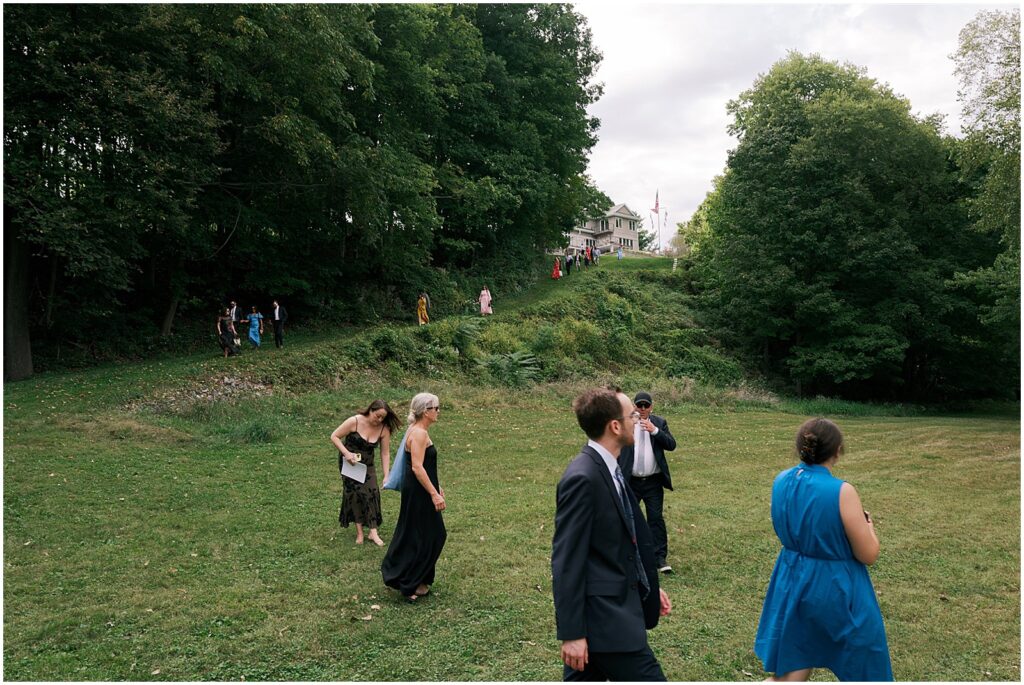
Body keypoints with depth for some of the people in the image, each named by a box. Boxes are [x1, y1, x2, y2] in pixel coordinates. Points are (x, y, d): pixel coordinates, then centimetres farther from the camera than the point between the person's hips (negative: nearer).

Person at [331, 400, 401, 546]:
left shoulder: (384, 429, -15)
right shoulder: (354, 421, -23)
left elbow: (385, 453, -10)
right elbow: (334, 436, -16)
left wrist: (386, 476, -13)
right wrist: (346, 453, -27)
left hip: (367, 464, 2)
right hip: (349, 462, -2)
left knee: (372, 492, -7)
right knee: (354, 492, -5)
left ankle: (373, 532, -2)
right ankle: (359, 531, 3)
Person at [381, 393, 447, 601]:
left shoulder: (420, 431, 12)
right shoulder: (419, 433, -20)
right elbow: (417, 468, -25)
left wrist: (436, 486, 25)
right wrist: (434, 494, -25)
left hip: (419, 491, 10)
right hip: (418, 493, -10)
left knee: (435, 535, 17)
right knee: (419, 537, 1)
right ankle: (409, 585, 13)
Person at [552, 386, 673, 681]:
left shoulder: (608, 469, 7)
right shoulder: (582, 478, -22)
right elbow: (566, 561, -21)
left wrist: (648, 586, 20)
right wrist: (571, 633, -19)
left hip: (615, 604, 9)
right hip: (605, 617, -9)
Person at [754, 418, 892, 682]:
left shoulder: (781, 481, -3)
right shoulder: (842, 492, -23)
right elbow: (868, 555, -15)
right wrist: (868, 525, 5)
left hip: (793, 582, 5)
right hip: (836, 590, -5)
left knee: (789, 673, 17)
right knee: (863, 670, 20)